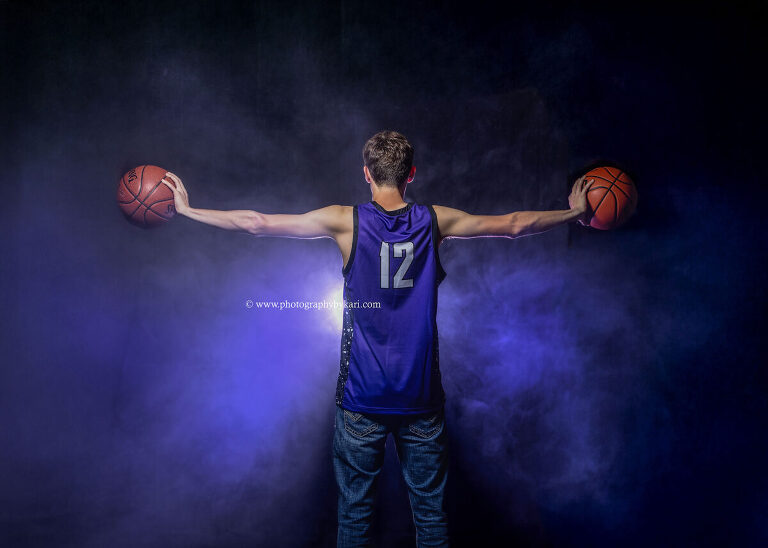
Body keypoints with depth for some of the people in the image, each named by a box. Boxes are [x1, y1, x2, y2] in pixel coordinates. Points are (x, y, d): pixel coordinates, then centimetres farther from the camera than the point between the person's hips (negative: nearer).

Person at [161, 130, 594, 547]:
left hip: (362, 398, -1)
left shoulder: (346, 221, -6)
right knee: (431, 511, 15)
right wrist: (574, 213, 25)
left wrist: (187, 210, 9)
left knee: (355, 512, 13)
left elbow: (257, 223, -4)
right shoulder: (435, 221, -1)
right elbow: (513, 225, 9)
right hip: (422, 398, 2)